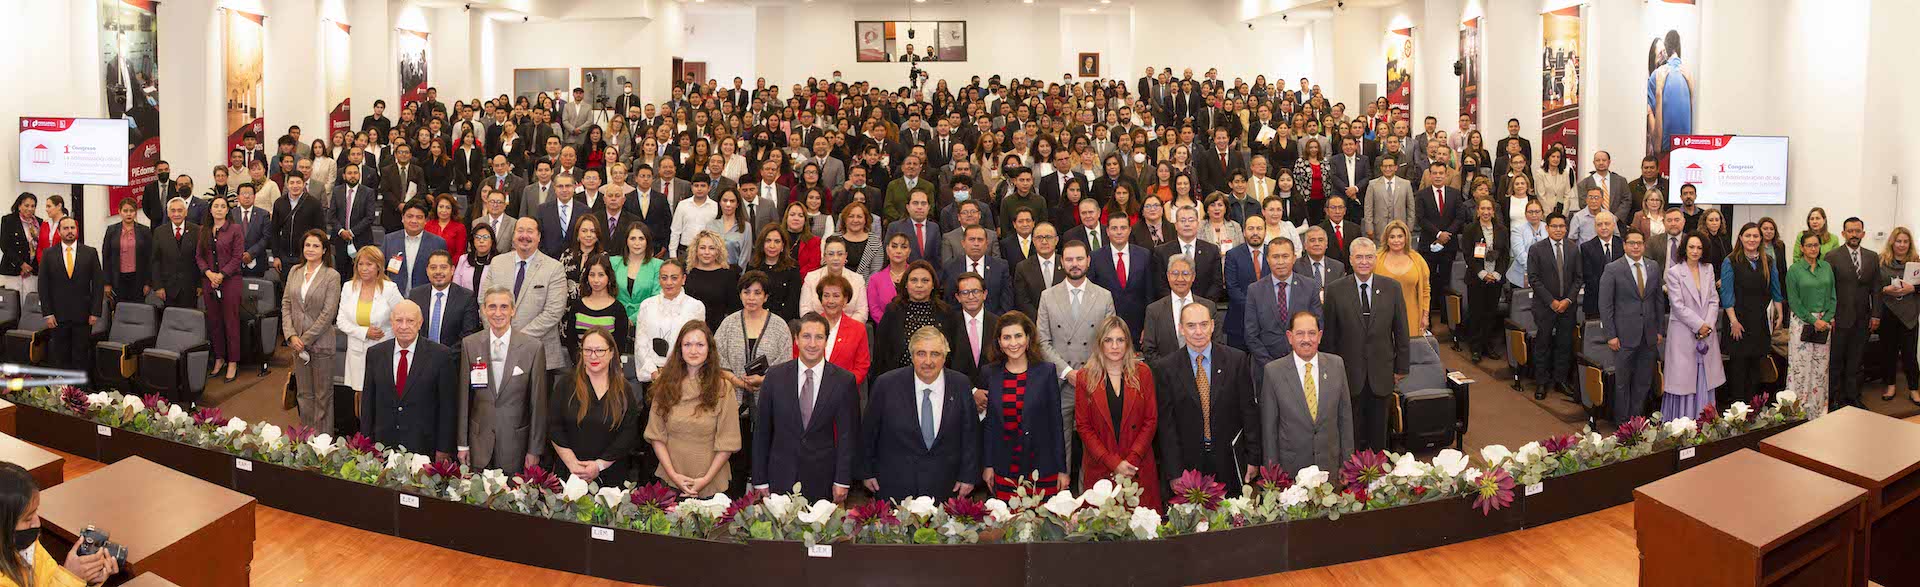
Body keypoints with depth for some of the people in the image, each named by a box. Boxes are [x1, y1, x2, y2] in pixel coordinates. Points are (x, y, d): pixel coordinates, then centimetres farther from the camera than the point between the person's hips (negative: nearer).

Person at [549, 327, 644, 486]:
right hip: (568, 472, 0)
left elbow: (629, 434, -4)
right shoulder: (565, 385, 4)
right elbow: (554, 428, -2)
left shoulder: (625, 391, 3)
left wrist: (600, 465, -12)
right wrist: (572, 463, -12)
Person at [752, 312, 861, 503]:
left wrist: (842, 481, -4)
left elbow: (847, 434, 0)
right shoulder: (775, 376, 0)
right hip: (781, 478, 1)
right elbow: (761, 431, 3)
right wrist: (760, 481, 1)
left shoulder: (844, 380, -3)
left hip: (822, 480, -1)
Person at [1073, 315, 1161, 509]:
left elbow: (1151, 420, 2)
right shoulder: (1085, 377, 1)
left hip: (1139, 468, 1)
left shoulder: (1142, 373, 4)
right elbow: (1083, 426, -1)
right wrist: (1113, 463, -10)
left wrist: (1132, 460, -9)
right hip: (1099, 468, 0)